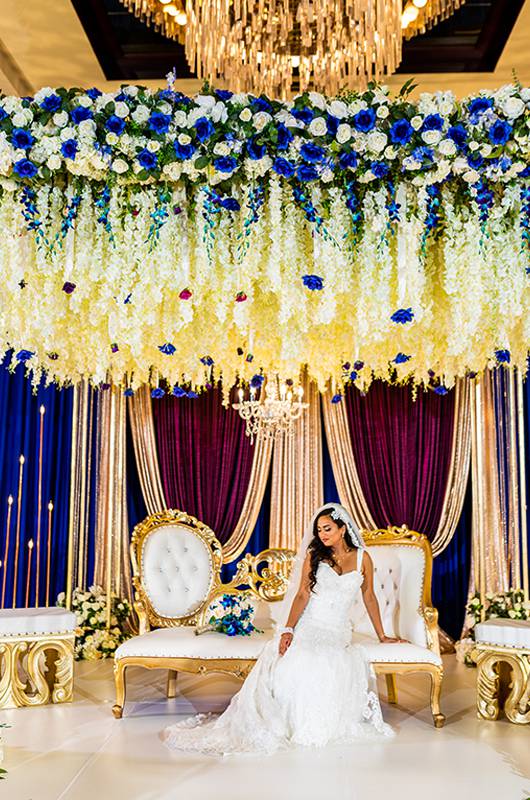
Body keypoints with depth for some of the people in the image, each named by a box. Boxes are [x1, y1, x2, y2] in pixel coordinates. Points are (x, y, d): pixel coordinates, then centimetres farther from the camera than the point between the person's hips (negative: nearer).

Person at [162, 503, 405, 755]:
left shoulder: (362, 557, 9)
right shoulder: (313, 555, 7)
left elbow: (369, 597, 17)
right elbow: (302, 595, 0)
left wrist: (382, 636, 22)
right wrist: (288, 630, -13)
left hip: (337, 633, 1)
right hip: (306, 627, -1)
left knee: (319, 666, -32)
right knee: (288, 662, -31)